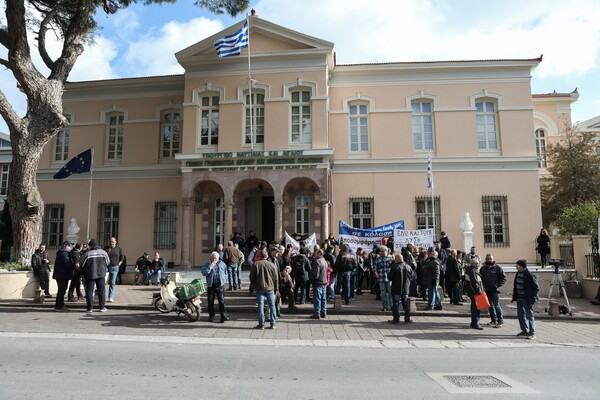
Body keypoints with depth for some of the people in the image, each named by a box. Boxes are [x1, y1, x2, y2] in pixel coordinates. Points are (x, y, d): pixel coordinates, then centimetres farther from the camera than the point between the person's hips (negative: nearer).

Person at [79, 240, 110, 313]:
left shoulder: (87, 254, -12)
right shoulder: (104, 252, -3)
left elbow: (80, 264, -8)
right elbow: (108, 263, 7)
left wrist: (83, 271, 10)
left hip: (90, 275, -2)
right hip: (101, 274, 2)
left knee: (89, 291, 6)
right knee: (101, 291, 12)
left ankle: (89, 308, 5)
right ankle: (102, 307, 15)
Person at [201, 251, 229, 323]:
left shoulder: (222, 264, 10)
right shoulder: (207, 265, 5)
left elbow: (225, 273, 20)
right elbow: (204, 272, -11)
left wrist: (224, 280, 9)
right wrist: (210, 266, -14)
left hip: (220, 285, -1)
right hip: (211, 285, 1)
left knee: (222, 300, -6)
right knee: (210, 301, 5)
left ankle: (224, 316, -6)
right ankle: (211, 316, 17)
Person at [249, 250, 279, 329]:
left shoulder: (255, 264, -4)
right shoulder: (272, 265, -1)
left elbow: (251, 277, -1)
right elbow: (276, 278, 3)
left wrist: (254, 285, 16)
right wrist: (276, 288, 13)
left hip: (259, 288, -1)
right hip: (270, 288, 1)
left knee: (260, 306, 4)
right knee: (272, 306, 10)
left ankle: (261, 324, 6)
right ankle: (273, 324, 13)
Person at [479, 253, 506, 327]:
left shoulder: (498, 268, -3)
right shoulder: (482, 268, 10)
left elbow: (503, 277, -2)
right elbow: (480, 278, 17)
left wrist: (498, 284, -11)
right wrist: (482, 285, 4)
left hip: (495, 290, -5)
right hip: (487, 290, 5)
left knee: (496, 305, -7)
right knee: (490, 305, 12)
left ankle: (500, 320, 4)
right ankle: (493, 320, 23)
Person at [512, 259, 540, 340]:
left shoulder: (530, 275, -17)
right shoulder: (518, 274, 6)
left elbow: (536, 287, -13)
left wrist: (533, 297, -15)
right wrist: (515, 296, 12)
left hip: (527, 299, -8)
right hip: (519, 298, 8)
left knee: (529, 316, -1)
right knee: (520, 315, 14)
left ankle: (532, 333, 7)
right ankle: (525, 330, 27)